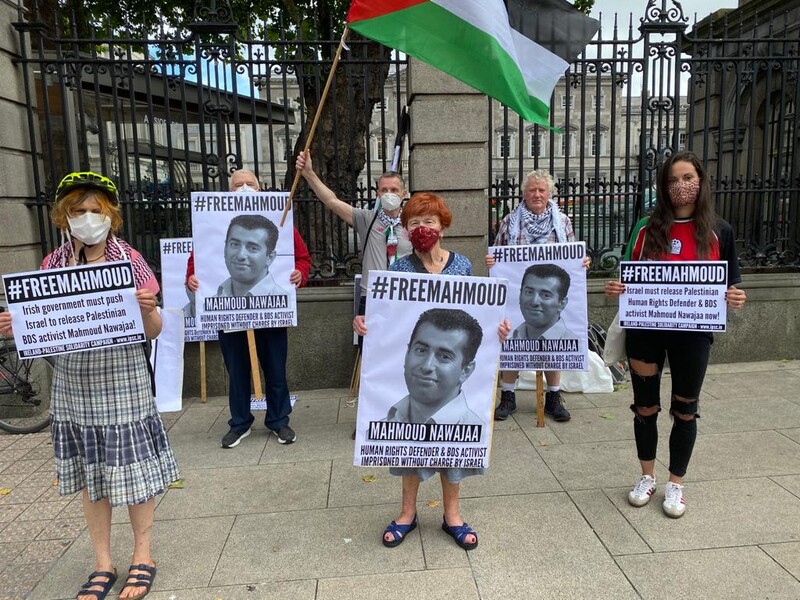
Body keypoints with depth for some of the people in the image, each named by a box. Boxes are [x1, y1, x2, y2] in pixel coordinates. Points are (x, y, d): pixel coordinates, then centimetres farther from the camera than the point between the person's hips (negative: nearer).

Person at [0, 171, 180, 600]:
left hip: (123, 382, -3)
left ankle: (143, 558, 25)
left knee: (134, 472, 5)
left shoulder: (129, 260, -4)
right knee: (89, 477, 13)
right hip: (73, 387, 4)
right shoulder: (53, 264, 4)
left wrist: (147, 309, -24)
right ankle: (103, 565, 30)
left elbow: (153, 332, -3)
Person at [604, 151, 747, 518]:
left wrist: (736, 298, -16)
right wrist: (616, 290, -16)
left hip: (692, 333, 0)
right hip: (646, 330, 0)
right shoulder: (647, 228, -1)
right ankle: (647, 477, 32)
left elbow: (729, 284, 6)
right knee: (645, 406, 12)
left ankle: (676, 484, 30)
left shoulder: (718, 231, 0)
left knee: (684, 410, 11)